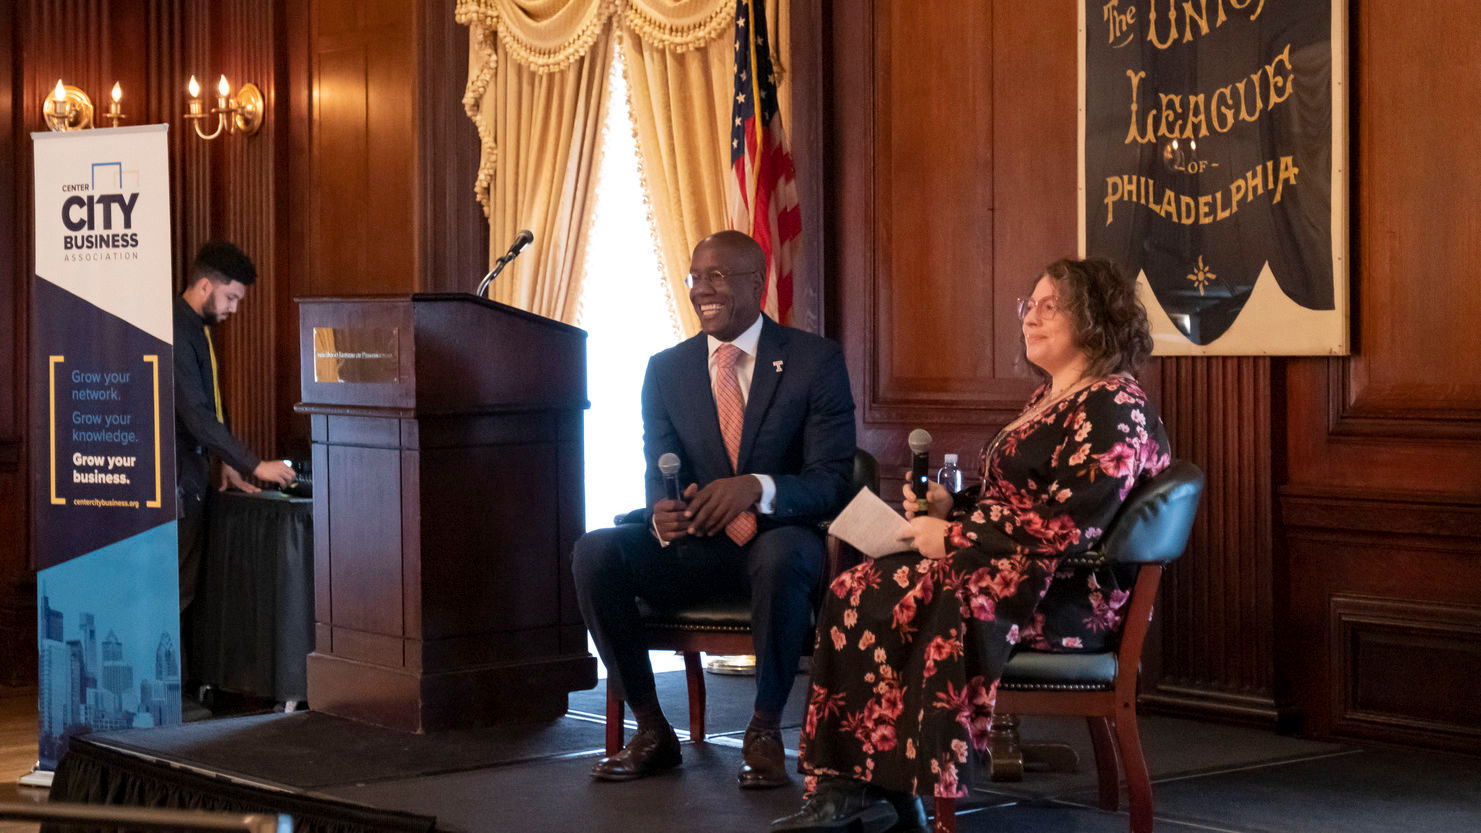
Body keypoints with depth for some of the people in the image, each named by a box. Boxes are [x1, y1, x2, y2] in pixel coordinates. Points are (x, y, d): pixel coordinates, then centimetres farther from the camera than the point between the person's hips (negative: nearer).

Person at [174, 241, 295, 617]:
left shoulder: (198, 328, 14)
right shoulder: (176, 332, -20)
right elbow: (196, 416, -24)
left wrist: (227, 462, 14)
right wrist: (255, 465, -22)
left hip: (192, 472, 10)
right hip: (175, 477, -10)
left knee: (188, 586, 11)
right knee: (176, 590, -8)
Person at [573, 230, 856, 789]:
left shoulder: (816, 361, -3)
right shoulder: (666, 370, 8)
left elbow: (832, 481, -10)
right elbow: (659, 475, 2)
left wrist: (757, 487, -32)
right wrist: (662, 513, -24)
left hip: (779, 539, -3)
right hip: (695, 545, 4)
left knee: (783, 555, -40)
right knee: (595, 552, -23)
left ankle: (764, 733, -21)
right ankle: (651, 731, -12)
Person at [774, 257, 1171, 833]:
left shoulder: (1112, 410, -10)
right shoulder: (1046, 398, 21)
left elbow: (1066, 524, -21)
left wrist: (954, 537, -16)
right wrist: (949, 508, 7)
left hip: (1063, 593, -10)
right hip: (1016, 573, 10)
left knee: (867, 602, -27)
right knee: (849, 593, -13)